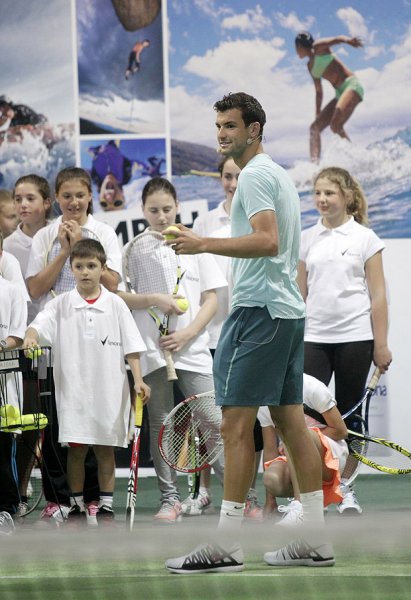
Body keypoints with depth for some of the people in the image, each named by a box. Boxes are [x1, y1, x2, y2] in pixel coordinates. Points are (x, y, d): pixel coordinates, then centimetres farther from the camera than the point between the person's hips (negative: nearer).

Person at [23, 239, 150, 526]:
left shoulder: (115, 305, 2)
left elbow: (131, 346, 2)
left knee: (105, 448, 5)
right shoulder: (61, 305, 2)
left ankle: (106, 505, 12)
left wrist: (138, 380, -5)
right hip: (73, 390, 0)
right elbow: (39, 324, -9)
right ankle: (76, 505, 12)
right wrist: (31, 337, -32)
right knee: (76, 448, 4)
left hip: (109, 390, 0)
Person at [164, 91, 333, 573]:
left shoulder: (256, 175, -11)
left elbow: (267, 242, -24)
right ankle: (315, 542, 8)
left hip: (258, 312, -10)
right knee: (291, 422, 9)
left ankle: (225, 547, -12)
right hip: (287, 311, 10)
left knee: (236, 425, -10)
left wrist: (204, 244, -25)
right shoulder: (280, 175, 20)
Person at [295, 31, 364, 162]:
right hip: (340, 93, 9)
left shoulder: (318, 47, 1)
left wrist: (348, 40, -38)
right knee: (315, 127, -2)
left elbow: (338, 39, -16)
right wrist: (318, 115, 28)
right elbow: (319, 92, 28)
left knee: (335, 124, -28)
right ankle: (315, 163, -14)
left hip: (352, 85, -9)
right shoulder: (310, 66, 22)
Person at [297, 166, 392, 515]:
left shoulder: (365, 238, 0)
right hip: (314, 338, 2)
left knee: (348, 416, 4)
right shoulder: (307, 239, 8)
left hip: (354, 336, -2)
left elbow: (378, 296, -1)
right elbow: (299, 293, 13)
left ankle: (346, 490, 12)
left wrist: (381, 345, -5)